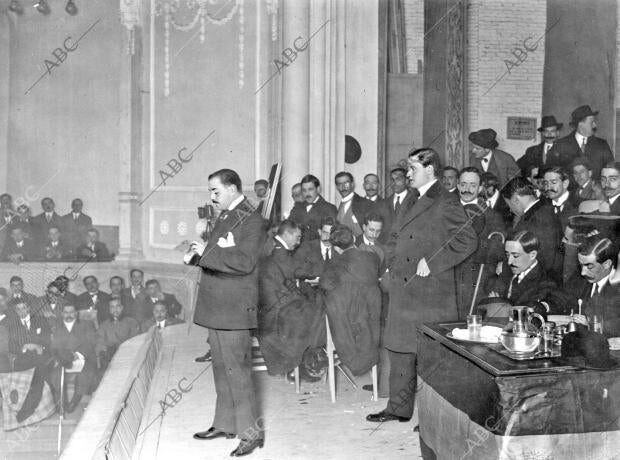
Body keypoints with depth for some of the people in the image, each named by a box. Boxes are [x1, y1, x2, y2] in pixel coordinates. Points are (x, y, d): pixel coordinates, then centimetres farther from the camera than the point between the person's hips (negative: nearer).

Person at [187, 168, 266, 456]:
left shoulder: (252, 221, -11)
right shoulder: (224, 218, 17)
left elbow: (244, 261, -23)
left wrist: (207, 252, -20)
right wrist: (199, 252, 3)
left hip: (234, 308, -9)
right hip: (216, 306, 9)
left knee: (236, 370, -5)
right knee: (222, 368, 16)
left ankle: (250, 432, 5)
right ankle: (225, 424, 29)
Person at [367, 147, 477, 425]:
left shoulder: (445, 203, -11)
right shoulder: (418, 201, 17)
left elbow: (468, 241, -18)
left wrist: (432, 262, -19)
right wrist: (393, 270, 13)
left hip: (429, 293, -9)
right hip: (404, 290, 9)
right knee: (400, 349, 13)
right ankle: (399, 408, 24)